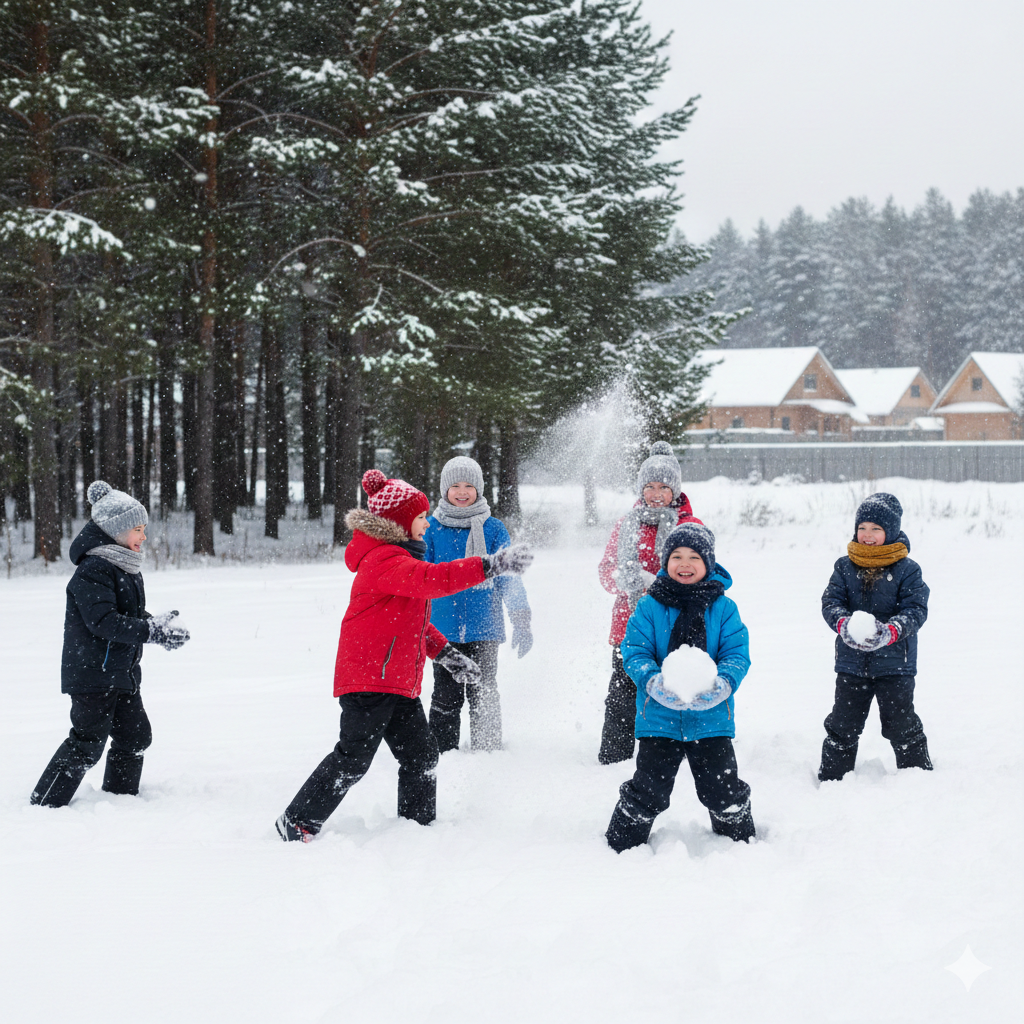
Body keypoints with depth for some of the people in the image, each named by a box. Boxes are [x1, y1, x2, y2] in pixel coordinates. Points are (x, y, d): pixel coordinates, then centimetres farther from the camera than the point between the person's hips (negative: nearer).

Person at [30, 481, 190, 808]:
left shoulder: (127, 568, 13)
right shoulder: (93, 570, -18)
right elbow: (104, 622, -26)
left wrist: (156, 624, -3)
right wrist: (152, 632, -29)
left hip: (122, 672, 10)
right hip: (93, 673, -10)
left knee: (135, 735, 14)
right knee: (87, 743, -8)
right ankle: (44, 805, -2)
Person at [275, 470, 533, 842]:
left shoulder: (400, 558, 19)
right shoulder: (384, 560, -16)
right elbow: (433, 580, -32)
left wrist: (446, 652, 20)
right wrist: (492, 565, -34)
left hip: (400, 680, 10)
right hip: (369, 678, -10)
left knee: (421, 755, 7)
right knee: (353, 758, -8)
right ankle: (298, 822, 1)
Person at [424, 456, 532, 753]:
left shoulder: (493, 529, 2)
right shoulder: (432, 528, 3)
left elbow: (508, 576, 2)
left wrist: (521, 622, -6)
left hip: (484, 629, 0)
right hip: (444, 629, 1)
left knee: (484, 695, 3)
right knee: (446, 696, 5)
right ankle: (442, 754, 14)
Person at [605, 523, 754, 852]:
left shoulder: (723, 608, 1)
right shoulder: (650, 606, -1)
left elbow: (737, 654, -3)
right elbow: (634, 652, -6)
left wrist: (722, 684, -24)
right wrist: (653, 682, -27)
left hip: (710, 717, 1)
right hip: (660, 716, -1)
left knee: (725, 791, 9)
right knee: (647, 790, 2)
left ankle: (742, 844, 31)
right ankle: (622, 846, 20)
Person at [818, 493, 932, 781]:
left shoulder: (907, 570, -4)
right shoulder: (845, 567, 3)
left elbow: (916, 609, -11)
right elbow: (830, 601, -4)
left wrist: (890, 632, -30)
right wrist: (843, 623, -27)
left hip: (894, 663, -2)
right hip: (851, 662, 2)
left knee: (902, 725, 3)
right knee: (843, 725, 9)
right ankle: (831, 779, 20)